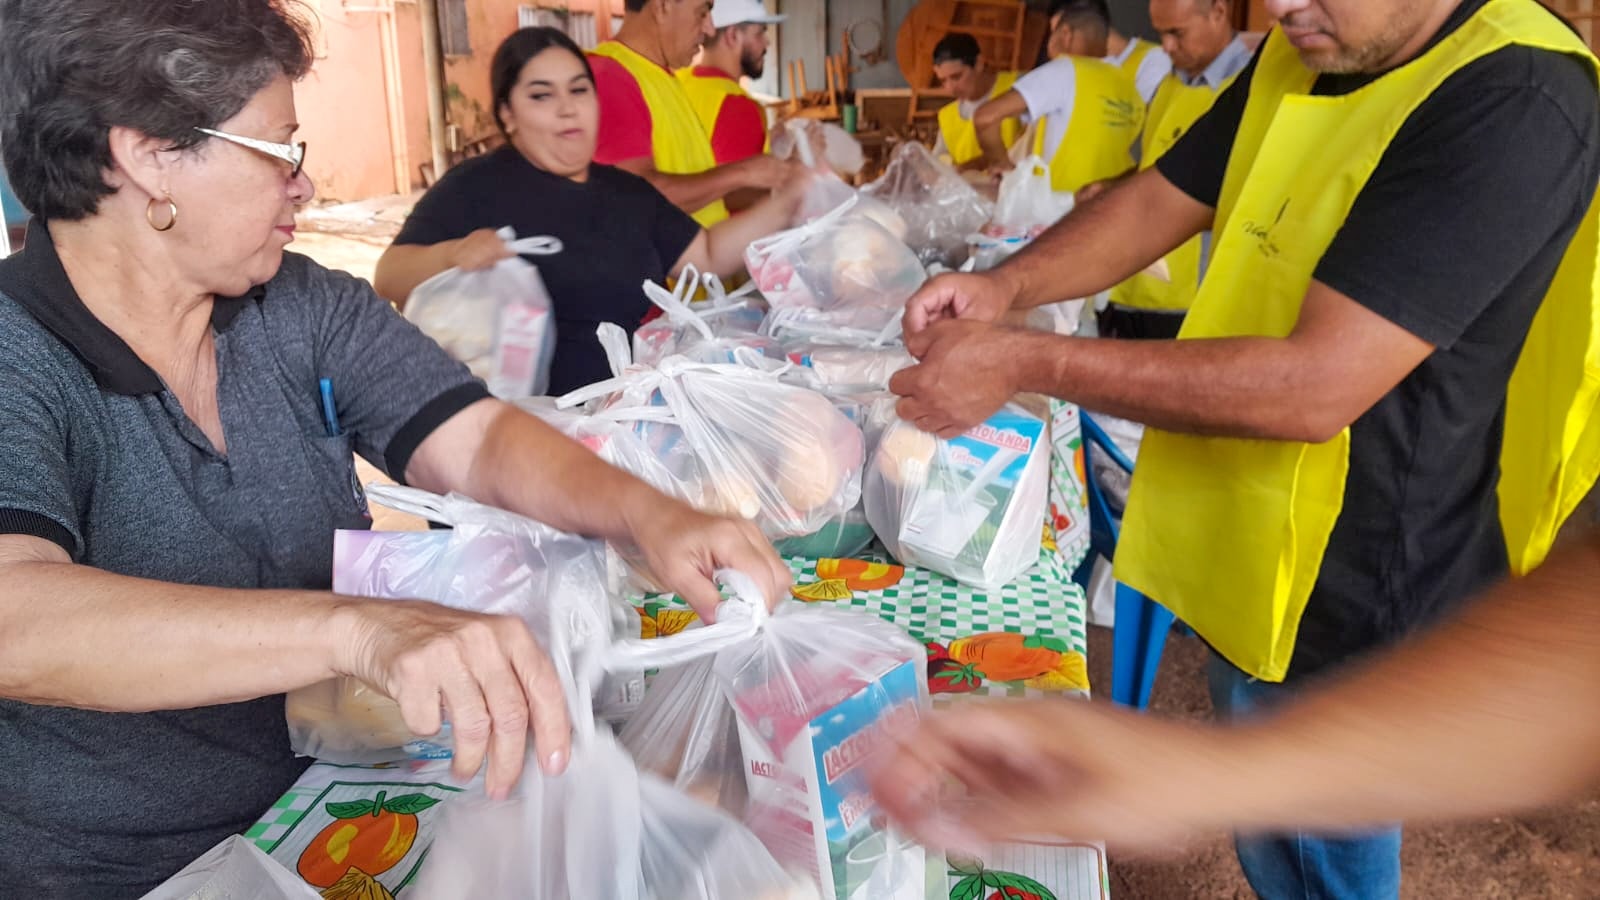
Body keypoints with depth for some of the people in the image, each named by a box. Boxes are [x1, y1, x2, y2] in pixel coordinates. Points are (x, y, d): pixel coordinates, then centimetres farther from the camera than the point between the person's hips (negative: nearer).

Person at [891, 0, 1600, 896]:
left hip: (1344, 605, -7)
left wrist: (1021, 361, -30)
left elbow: (1316, 386, -32)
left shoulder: (1516, 105, -25)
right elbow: (1157, 202, 6)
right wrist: (1005, 286, -13)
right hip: (1247, 551, 7)